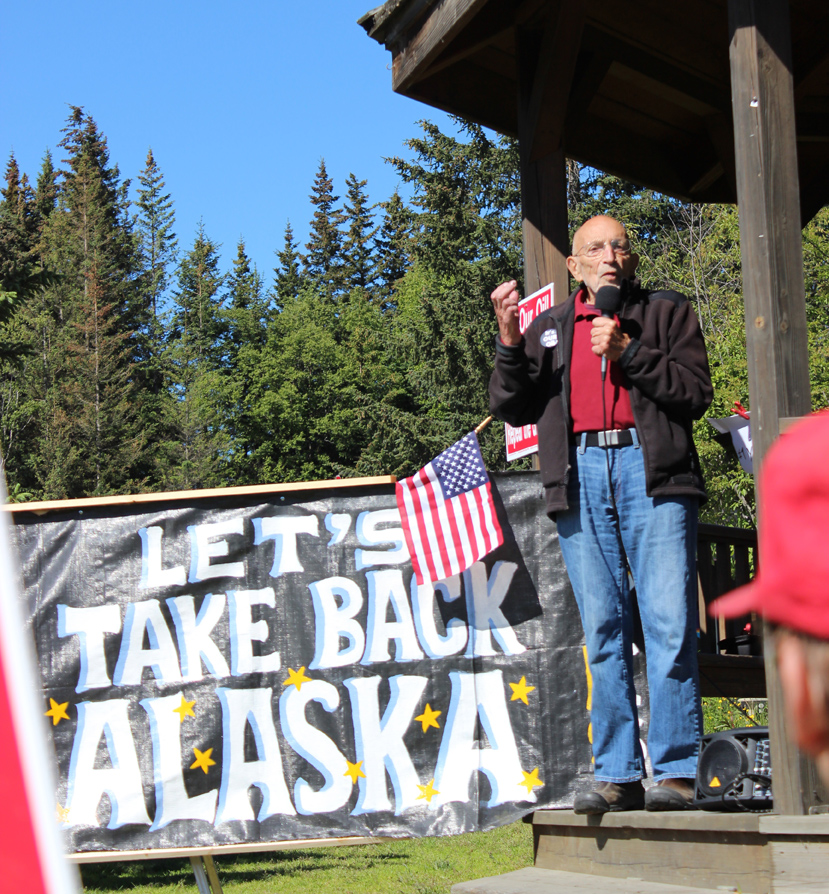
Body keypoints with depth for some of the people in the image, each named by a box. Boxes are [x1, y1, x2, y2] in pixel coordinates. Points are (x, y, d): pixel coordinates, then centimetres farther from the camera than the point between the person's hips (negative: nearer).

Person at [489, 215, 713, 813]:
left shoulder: (667, 312, 15)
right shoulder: (549, 327, 22)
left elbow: (696, 393, 2)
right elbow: (512, 408, 14)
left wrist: (628, 352, -6)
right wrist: (509, 339, 0)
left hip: (650, 471, -2)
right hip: (580, 475, 3)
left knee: (669, 624, -9)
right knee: (603, 630, 2)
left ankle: (677, 772, -5)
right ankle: (618, 775, 5)